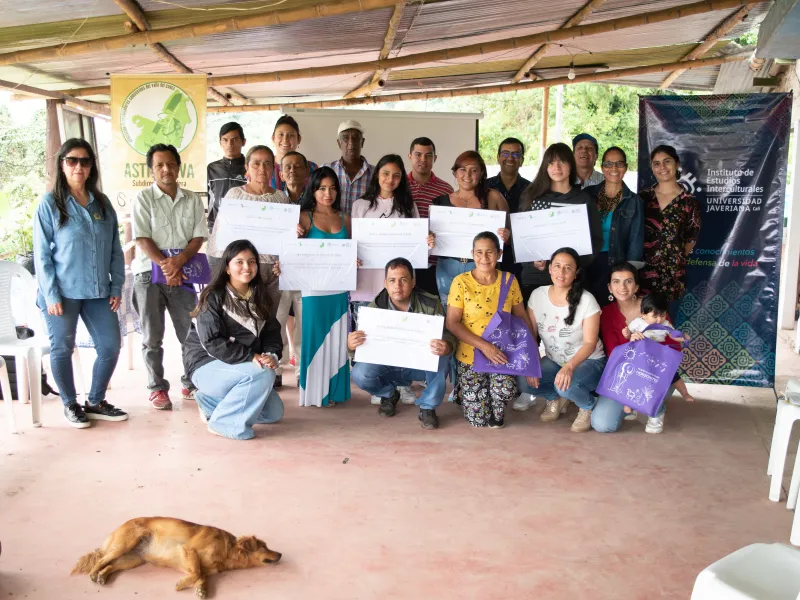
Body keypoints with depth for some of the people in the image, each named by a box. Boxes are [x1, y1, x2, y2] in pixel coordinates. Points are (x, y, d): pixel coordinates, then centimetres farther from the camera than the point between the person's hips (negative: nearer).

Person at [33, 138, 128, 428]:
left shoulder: (102, 203, 8)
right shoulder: (49, 203, -4)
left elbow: (115, 249, 8)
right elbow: (42, 254, -6)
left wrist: (117, 287, 3)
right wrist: (51, 295, -12)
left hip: (98, 292, 4)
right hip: (63, 292, -4)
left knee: (110, 346, 6)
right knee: (62, 349, 7)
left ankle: (96, 402, 24)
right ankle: (70, 405, 26)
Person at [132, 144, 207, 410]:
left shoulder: (192, 199, 7)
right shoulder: (144, 198, -1)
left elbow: (198, 237, 2)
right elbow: (143, 239, -7)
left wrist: (179, 261, -15)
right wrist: (165, 266, -18)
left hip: (183, 275, 2)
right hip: (150, 274, -2)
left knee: (191, 333, 6)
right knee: (152, 338, 4)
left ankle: (191, 383, 20)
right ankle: (158, 388, 15)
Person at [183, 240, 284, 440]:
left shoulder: (260, 297, 5)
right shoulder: (213, 297, -15)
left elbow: (272, 333, 1)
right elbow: (213, 343, -22)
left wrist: (271, 355, -21)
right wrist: (251, 357, -30)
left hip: (244, 368, 7)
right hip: (207, 364, -7)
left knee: (274, 413, 2)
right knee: (263, 374, -31)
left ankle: (211, 402, 14)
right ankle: (223, 422, -16)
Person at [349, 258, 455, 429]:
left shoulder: (430, 304, -18)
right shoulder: (375, 308, -14)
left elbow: (448, 336, -19)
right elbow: (362, 342, -13)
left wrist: (447, 346, -45)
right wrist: (351, 345, -39)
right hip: (388, 365, 1)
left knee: (442, 355, -33)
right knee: (360, 374, -27)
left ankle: (428, 407, -9)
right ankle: (389, 394, 10)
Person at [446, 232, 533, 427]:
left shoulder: (509, 280, 0)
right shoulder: (461, 282, -10)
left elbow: (522, 317, 7)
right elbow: (452, 323, -13)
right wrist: (484, 346, -23)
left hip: (502, 355, 2)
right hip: (471, 356, -2)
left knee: (504, 391, -28)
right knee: (478, 420, -5)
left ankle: (496, 413, 10)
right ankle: (466, 390, 30)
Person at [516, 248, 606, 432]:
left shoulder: (586, 300, -19)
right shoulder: (537, 295, -8)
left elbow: (590, 343, -19)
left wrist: (570, 367, -35)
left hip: (588, 361, -4)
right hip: (553, 360, 4)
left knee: (566, 386, -35)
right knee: (525, 382, -22)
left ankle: (588, 406, 3)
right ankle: (555, 398, 13)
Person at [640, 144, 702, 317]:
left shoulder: (689, 202, -1)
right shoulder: (643, 197, 5)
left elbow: (690, 240, 5)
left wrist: (675, 259, 7)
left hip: (672, 275, -1)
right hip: (642, 272, 2)